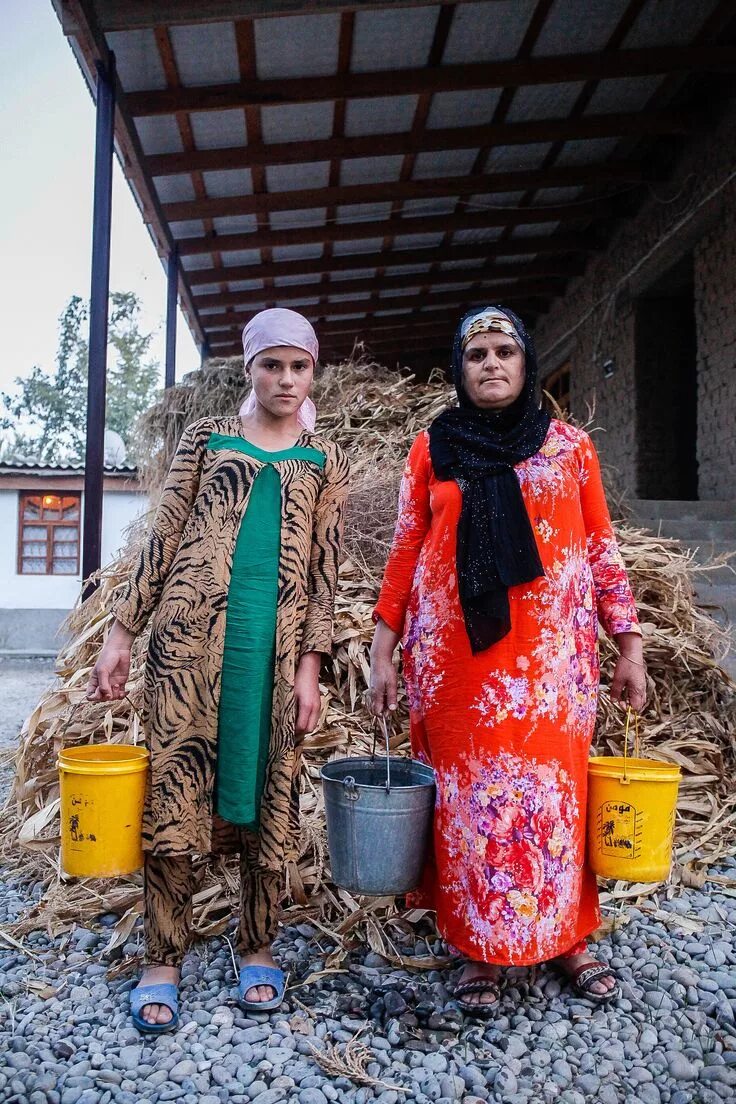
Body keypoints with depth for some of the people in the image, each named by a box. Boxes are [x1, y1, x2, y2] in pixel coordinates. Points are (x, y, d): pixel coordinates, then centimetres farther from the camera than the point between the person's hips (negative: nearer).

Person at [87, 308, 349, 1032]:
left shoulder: (325, 461, 12)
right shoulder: (206, 437, 11)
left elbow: (323, 569, 7)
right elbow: (164, 537, 8)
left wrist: (309, 666, -1)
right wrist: (121, 630, 3)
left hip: (275, 641, 1)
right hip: (190, 631, 0)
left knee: (268, 792, 6)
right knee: (175, 786, 0)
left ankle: (257, 949, 24)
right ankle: (162, 960, 16)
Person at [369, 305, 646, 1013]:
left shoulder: (569, 445, 8)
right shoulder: (431, 448, 7)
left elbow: (601, 550, 9)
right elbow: (405, 554, 7)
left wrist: (629, 647, 6)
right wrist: (382, 650, 3)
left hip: (552, 653, 0)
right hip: (456, 651, 0)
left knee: (553, 788, 4)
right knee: (467, 791, 5)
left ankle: (566, 938, 25)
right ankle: (478, 949, 21)